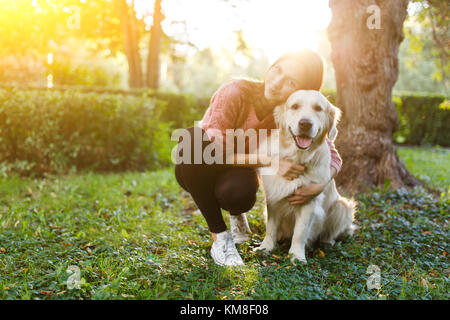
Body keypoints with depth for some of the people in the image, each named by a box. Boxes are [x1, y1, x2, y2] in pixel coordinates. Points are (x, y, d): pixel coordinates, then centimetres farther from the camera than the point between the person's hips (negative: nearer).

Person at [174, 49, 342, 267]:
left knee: (238, 192, -37)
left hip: (237, 175, 1)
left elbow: (333, 157, -5)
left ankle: (236, 214, 5)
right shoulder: (235, 92, -25)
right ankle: (219, 236, -24)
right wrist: (268, 161, -34)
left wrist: (319, 186, -25)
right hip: (197, 172, -1)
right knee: (194, 137, -37)